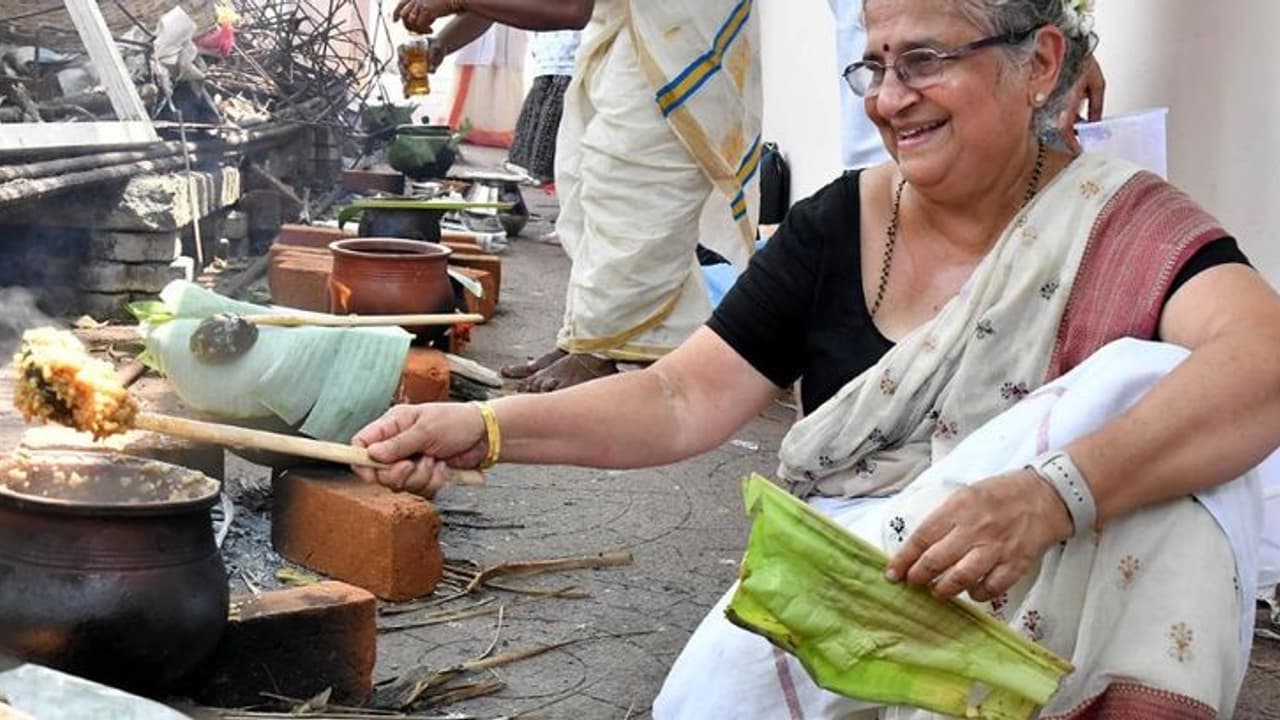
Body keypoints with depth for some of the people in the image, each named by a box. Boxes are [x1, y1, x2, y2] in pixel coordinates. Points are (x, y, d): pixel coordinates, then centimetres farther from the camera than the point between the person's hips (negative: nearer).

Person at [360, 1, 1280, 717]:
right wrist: (486, 429, -15)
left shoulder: (1123, 226, -9)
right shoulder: (836, 227, 1)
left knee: (1151, 386, -26)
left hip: (1048, 602, -1)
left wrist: (1052, 494, -45)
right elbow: (684, 400, 0)